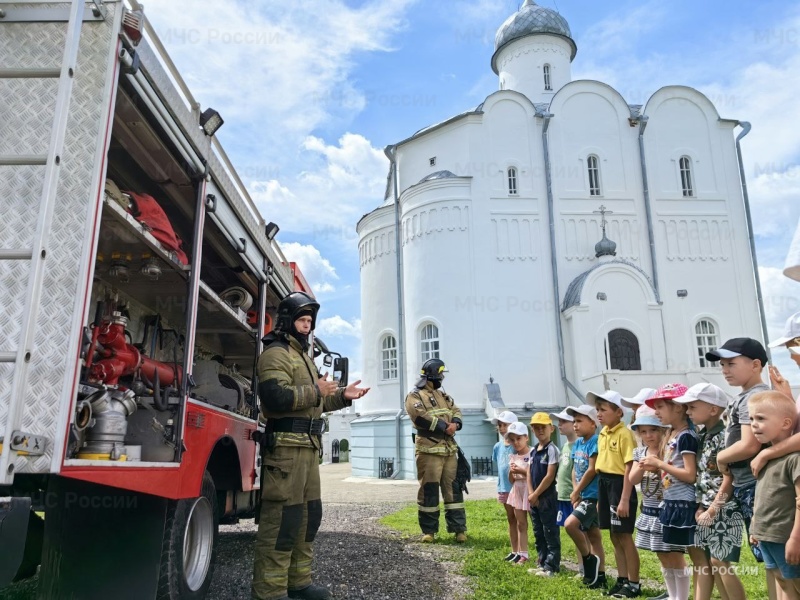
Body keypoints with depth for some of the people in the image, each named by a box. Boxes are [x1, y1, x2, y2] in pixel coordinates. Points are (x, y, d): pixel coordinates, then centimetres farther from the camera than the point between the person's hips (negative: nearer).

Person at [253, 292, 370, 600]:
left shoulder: (303, 355, 23)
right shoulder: (276, 353, -8)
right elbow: (275, 398, -24)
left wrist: (342, 395, 12)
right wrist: (315, 391, -15)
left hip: (307, 446, 10)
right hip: (286, 445, -10)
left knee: (308, 514, 14)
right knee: (283, 517, -9)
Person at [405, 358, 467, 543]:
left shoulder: (443, 395, 20)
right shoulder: (415, 396, -5)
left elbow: (456, 410, 16)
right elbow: (421, 417, -19)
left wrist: (455, 423, -8)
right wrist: (444, 426, -15)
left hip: (449, 449, 7)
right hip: (429, 450, -7)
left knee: (453, 487, 7)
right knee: (429, 489, -2)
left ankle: (459, 528, 14)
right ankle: (429, 530, 10)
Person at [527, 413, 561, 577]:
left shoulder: (552, 450, -12)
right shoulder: (533, 451, 11)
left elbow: (549, 476, -17)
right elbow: (529, 474, 10)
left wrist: (536, 494, -14)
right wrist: (531, 494, -4)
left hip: (548, 497, -8)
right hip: (534, 498, 8)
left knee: (551, 533, 0)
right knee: (538, 533, 15)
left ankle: (551, 566, 7)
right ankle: (542, 563, 26)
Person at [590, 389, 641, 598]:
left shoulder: (624, 434, -15)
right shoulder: (602, 434, 10)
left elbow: (629, 468, -18)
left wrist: (625, 499, -20)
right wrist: (600, 498, 17)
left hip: (619, 485, -8)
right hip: (604, 485, 8)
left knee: (625, 536, 2)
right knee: (615, 537, 15)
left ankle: (634, 584, 15)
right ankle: (622, 580, 27)